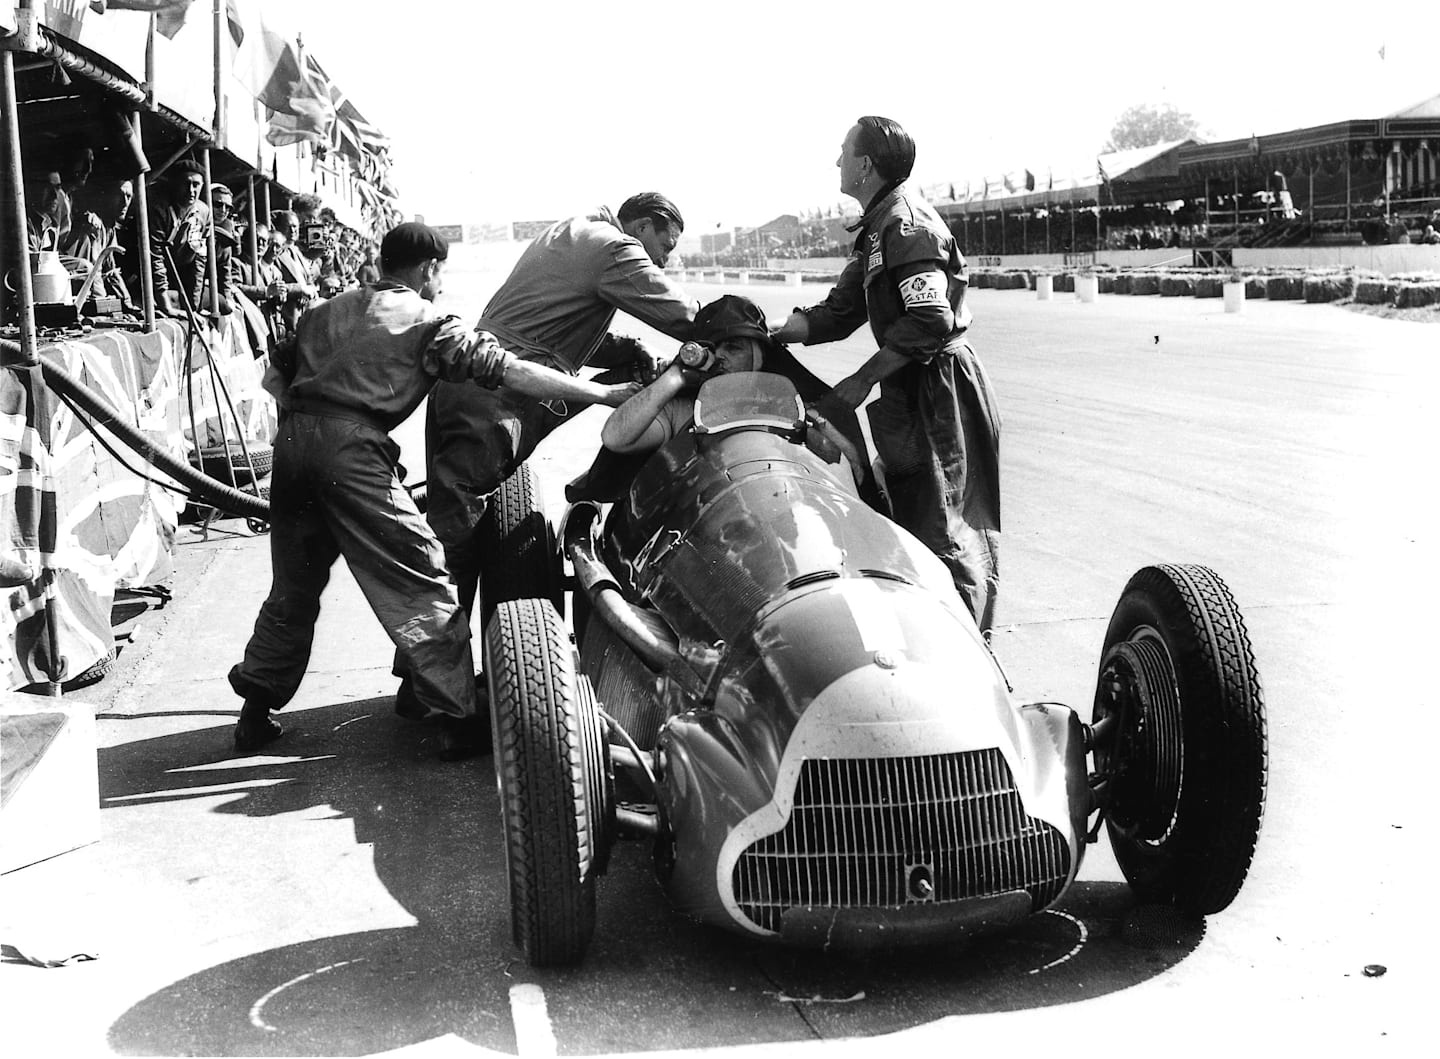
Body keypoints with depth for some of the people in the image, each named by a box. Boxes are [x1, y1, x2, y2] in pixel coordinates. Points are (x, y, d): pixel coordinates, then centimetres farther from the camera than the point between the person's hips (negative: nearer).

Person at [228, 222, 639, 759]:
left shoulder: (326, 310, 25)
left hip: (293, 438, 7)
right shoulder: (429, 322, 6)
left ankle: (255, 712, 25)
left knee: (293, 589, 19)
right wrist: (603, 393, 0)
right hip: (352, 449, -7)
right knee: (420, 585, -1)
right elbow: (509, 372, -1)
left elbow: (275, 376, 23)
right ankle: (459, 719, -1)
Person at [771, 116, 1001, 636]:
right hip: (914, 391, 10)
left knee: (943, 525, -6)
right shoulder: (880, 226, 16)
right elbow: (839, 311, 14)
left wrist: (861, 381, -20)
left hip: (940, 390, -10)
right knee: (910, 514, 16)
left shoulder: (904, 222, -16)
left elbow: (931, 320, -25)